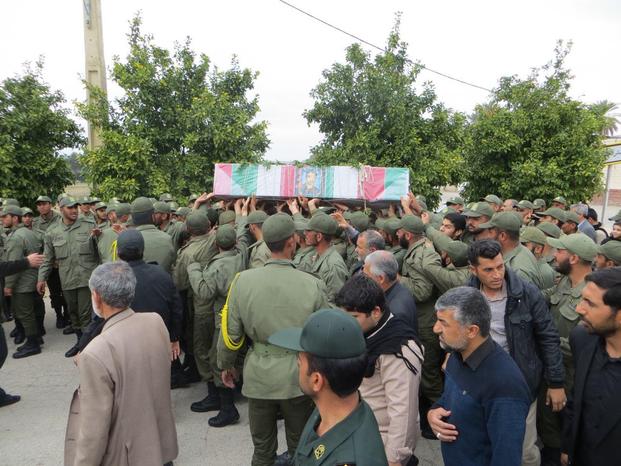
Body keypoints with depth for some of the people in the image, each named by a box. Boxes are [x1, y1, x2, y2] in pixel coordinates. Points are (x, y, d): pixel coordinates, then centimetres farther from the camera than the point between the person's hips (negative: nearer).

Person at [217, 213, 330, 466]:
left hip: (259, 376, 1)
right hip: (299, 377, -1)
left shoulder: (243, 280, -15)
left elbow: (230, 333, -6)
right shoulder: (313, 285, -18)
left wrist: (225, 364, 13)